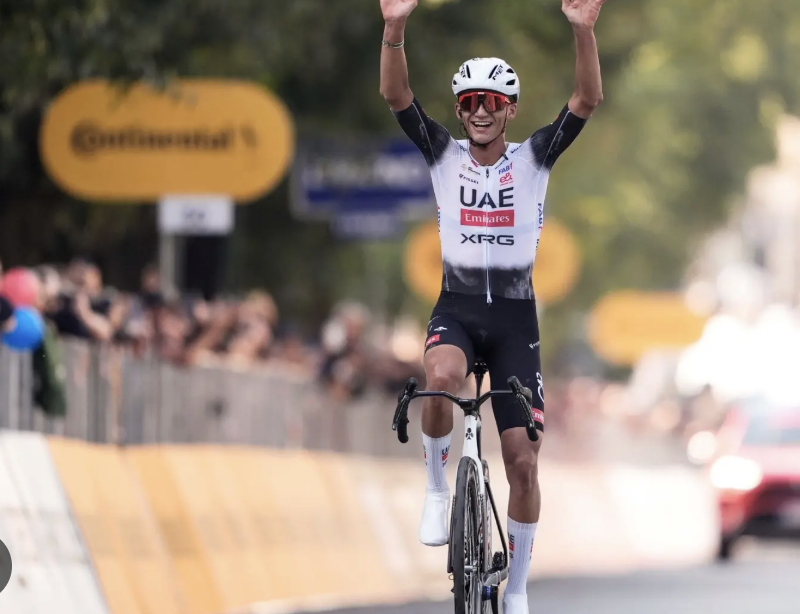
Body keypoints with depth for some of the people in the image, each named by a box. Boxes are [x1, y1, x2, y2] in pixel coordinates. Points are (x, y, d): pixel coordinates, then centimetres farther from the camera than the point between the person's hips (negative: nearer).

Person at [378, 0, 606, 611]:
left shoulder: (534, 159, 0)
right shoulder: (445, 154, 1)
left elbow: (587, 101, -13)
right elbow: (396, 95, -12)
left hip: (515, 315, 0)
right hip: (457, 307, 0)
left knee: (523, 461, -4)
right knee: (442, 375, -38)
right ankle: (438, 489, -13)